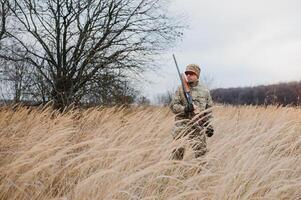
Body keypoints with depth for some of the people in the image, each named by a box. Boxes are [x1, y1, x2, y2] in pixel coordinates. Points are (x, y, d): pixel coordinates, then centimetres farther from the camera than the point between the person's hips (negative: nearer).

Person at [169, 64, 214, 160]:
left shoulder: (204, 90, 9)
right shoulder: (181, 89, 4)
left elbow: (209, 109, 12)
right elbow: (173, 105, -1)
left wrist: (209, 125, 5)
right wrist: (184, 109, -18)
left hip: (198, 127, 1)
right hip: (181, 126, -1)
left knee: (201, 151, -1)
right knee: (178, 152, 1)